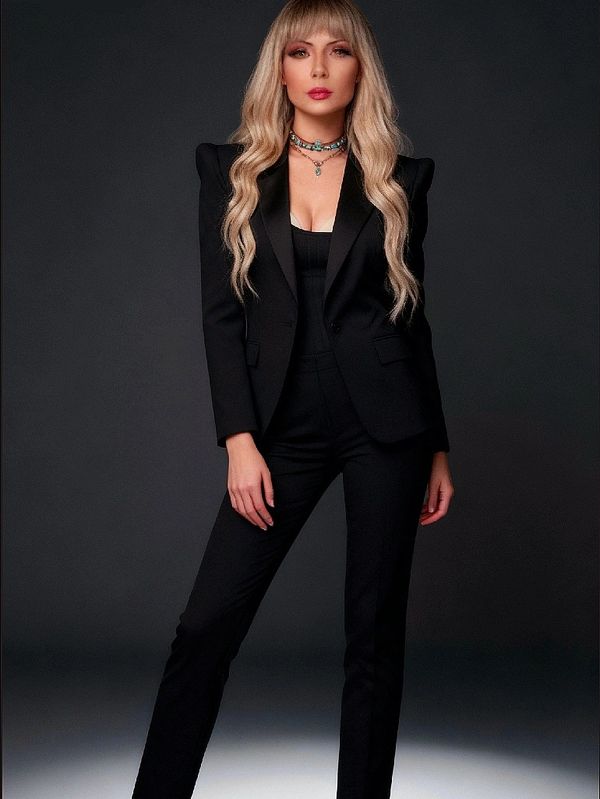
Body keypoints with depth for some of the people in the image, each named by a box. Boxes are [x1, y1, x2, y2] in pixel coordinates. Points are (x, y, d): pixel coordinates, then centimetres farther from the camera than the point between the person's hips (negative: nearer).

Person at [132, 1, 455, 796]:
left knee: (375, 632, 6)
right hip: (283, 427, 0)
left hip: (385, 423, 0)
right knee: (206, 625, -2)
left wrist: (438, 448, 9)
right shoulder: (231, 169, 6)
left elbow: (411, 314, 9)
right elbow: (221, 313, 1)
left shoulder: (399, 177, 7)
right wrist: (240, 441, -9)